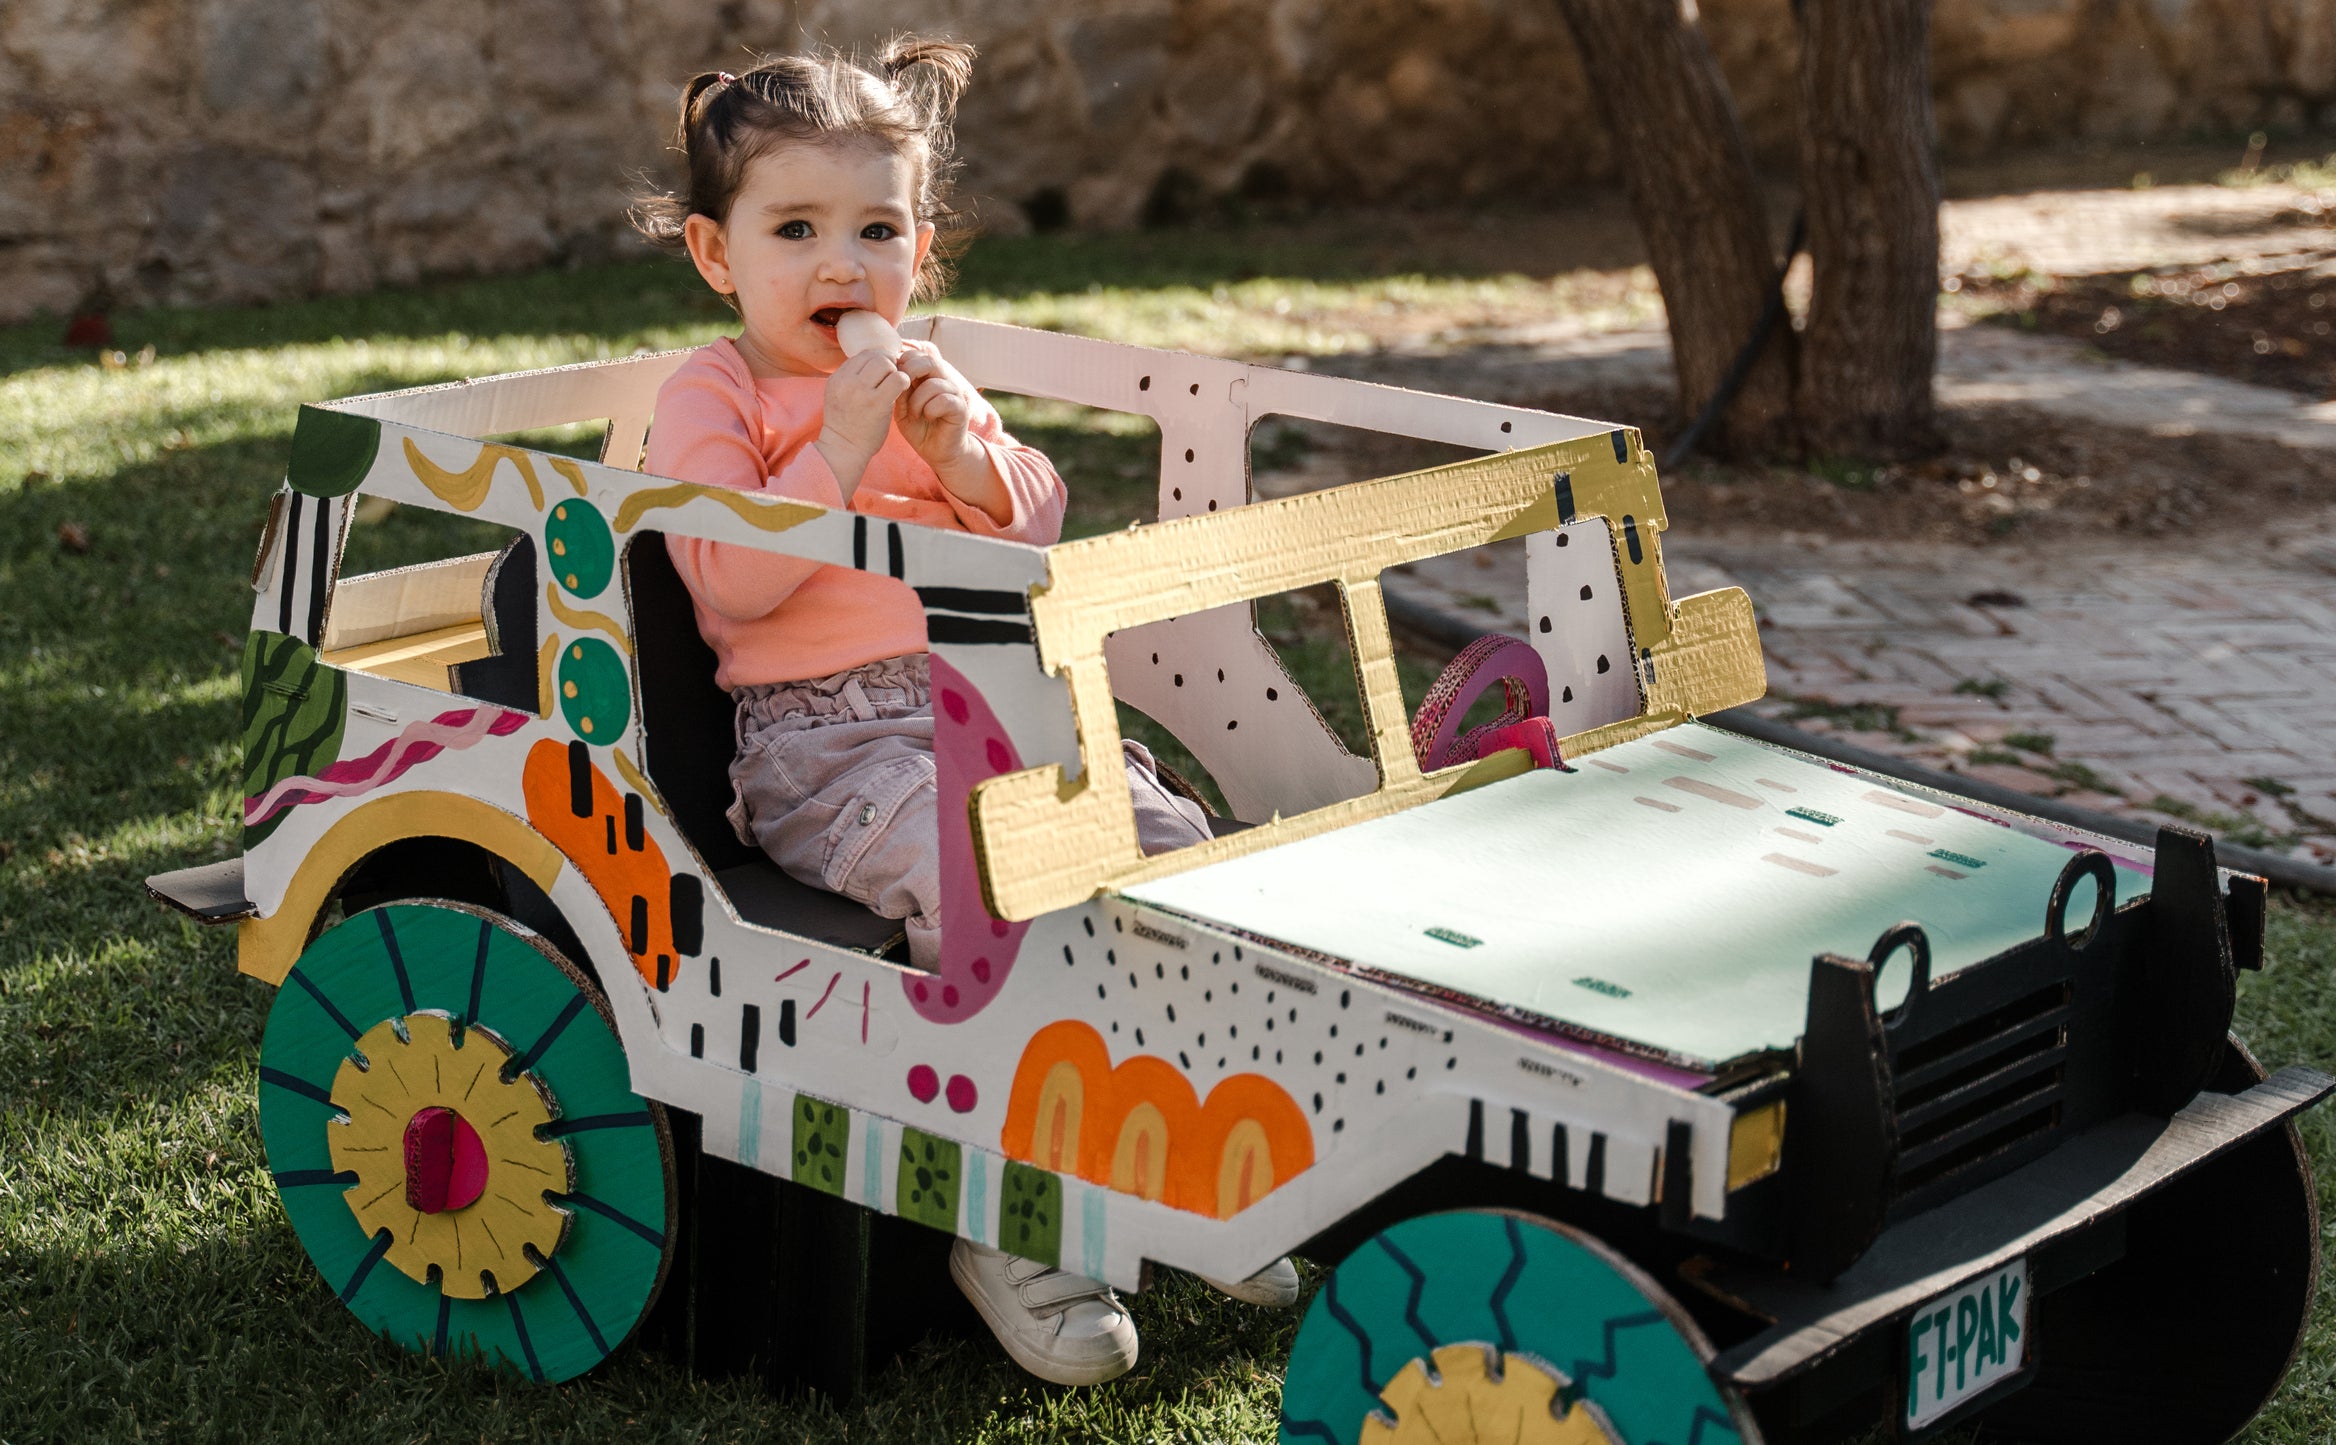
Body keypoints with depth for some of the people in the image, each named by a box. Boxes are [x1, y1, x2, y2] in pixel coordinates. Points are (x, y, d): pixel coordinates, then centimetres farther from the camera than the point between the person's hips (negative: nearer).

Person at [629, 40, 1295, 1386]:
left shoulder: (922, 380, 20)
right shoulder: (714, 395, 1)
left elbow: (1039, 529, 14)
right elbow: (727, 578, -13)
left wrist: (967, 448, -5)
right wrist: (839, 453, -18)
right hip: (822, 740, -6)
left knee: (1171, 842, -12)